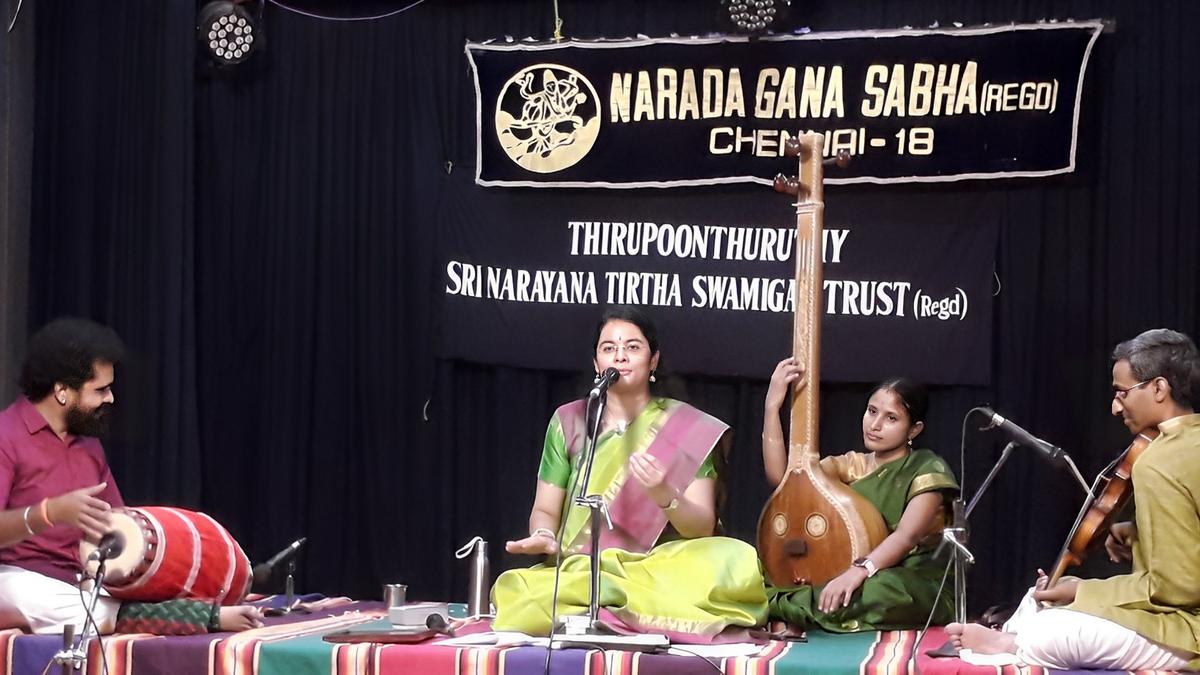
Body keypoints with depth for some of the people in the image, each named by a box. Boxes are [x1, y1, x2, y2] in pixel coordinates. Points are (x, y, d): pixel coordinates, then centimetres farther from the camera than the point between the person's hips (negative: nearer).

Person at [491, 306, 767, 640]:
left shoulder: (688, 429, 4)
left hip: (660, 570, -1)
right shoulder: (569, 422, 10)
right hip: (577, 569, 1)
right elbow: (545, 510, 12)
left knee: (737, 561, -33)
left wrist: (664, 496, -23)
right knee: (526, 591, -35)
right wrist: (543, 536, -12)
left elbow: (702, 528, -2)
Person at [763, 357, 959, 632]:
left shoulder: (927, 469, -4)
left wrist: (859, 571, -38)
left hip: (915, 586, -4)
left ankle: (770, 606, -27)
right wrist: (772, 406, -6)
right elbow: (780, 475, -1)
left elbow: (907, 535, -21)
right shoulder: (853, 466, 12)